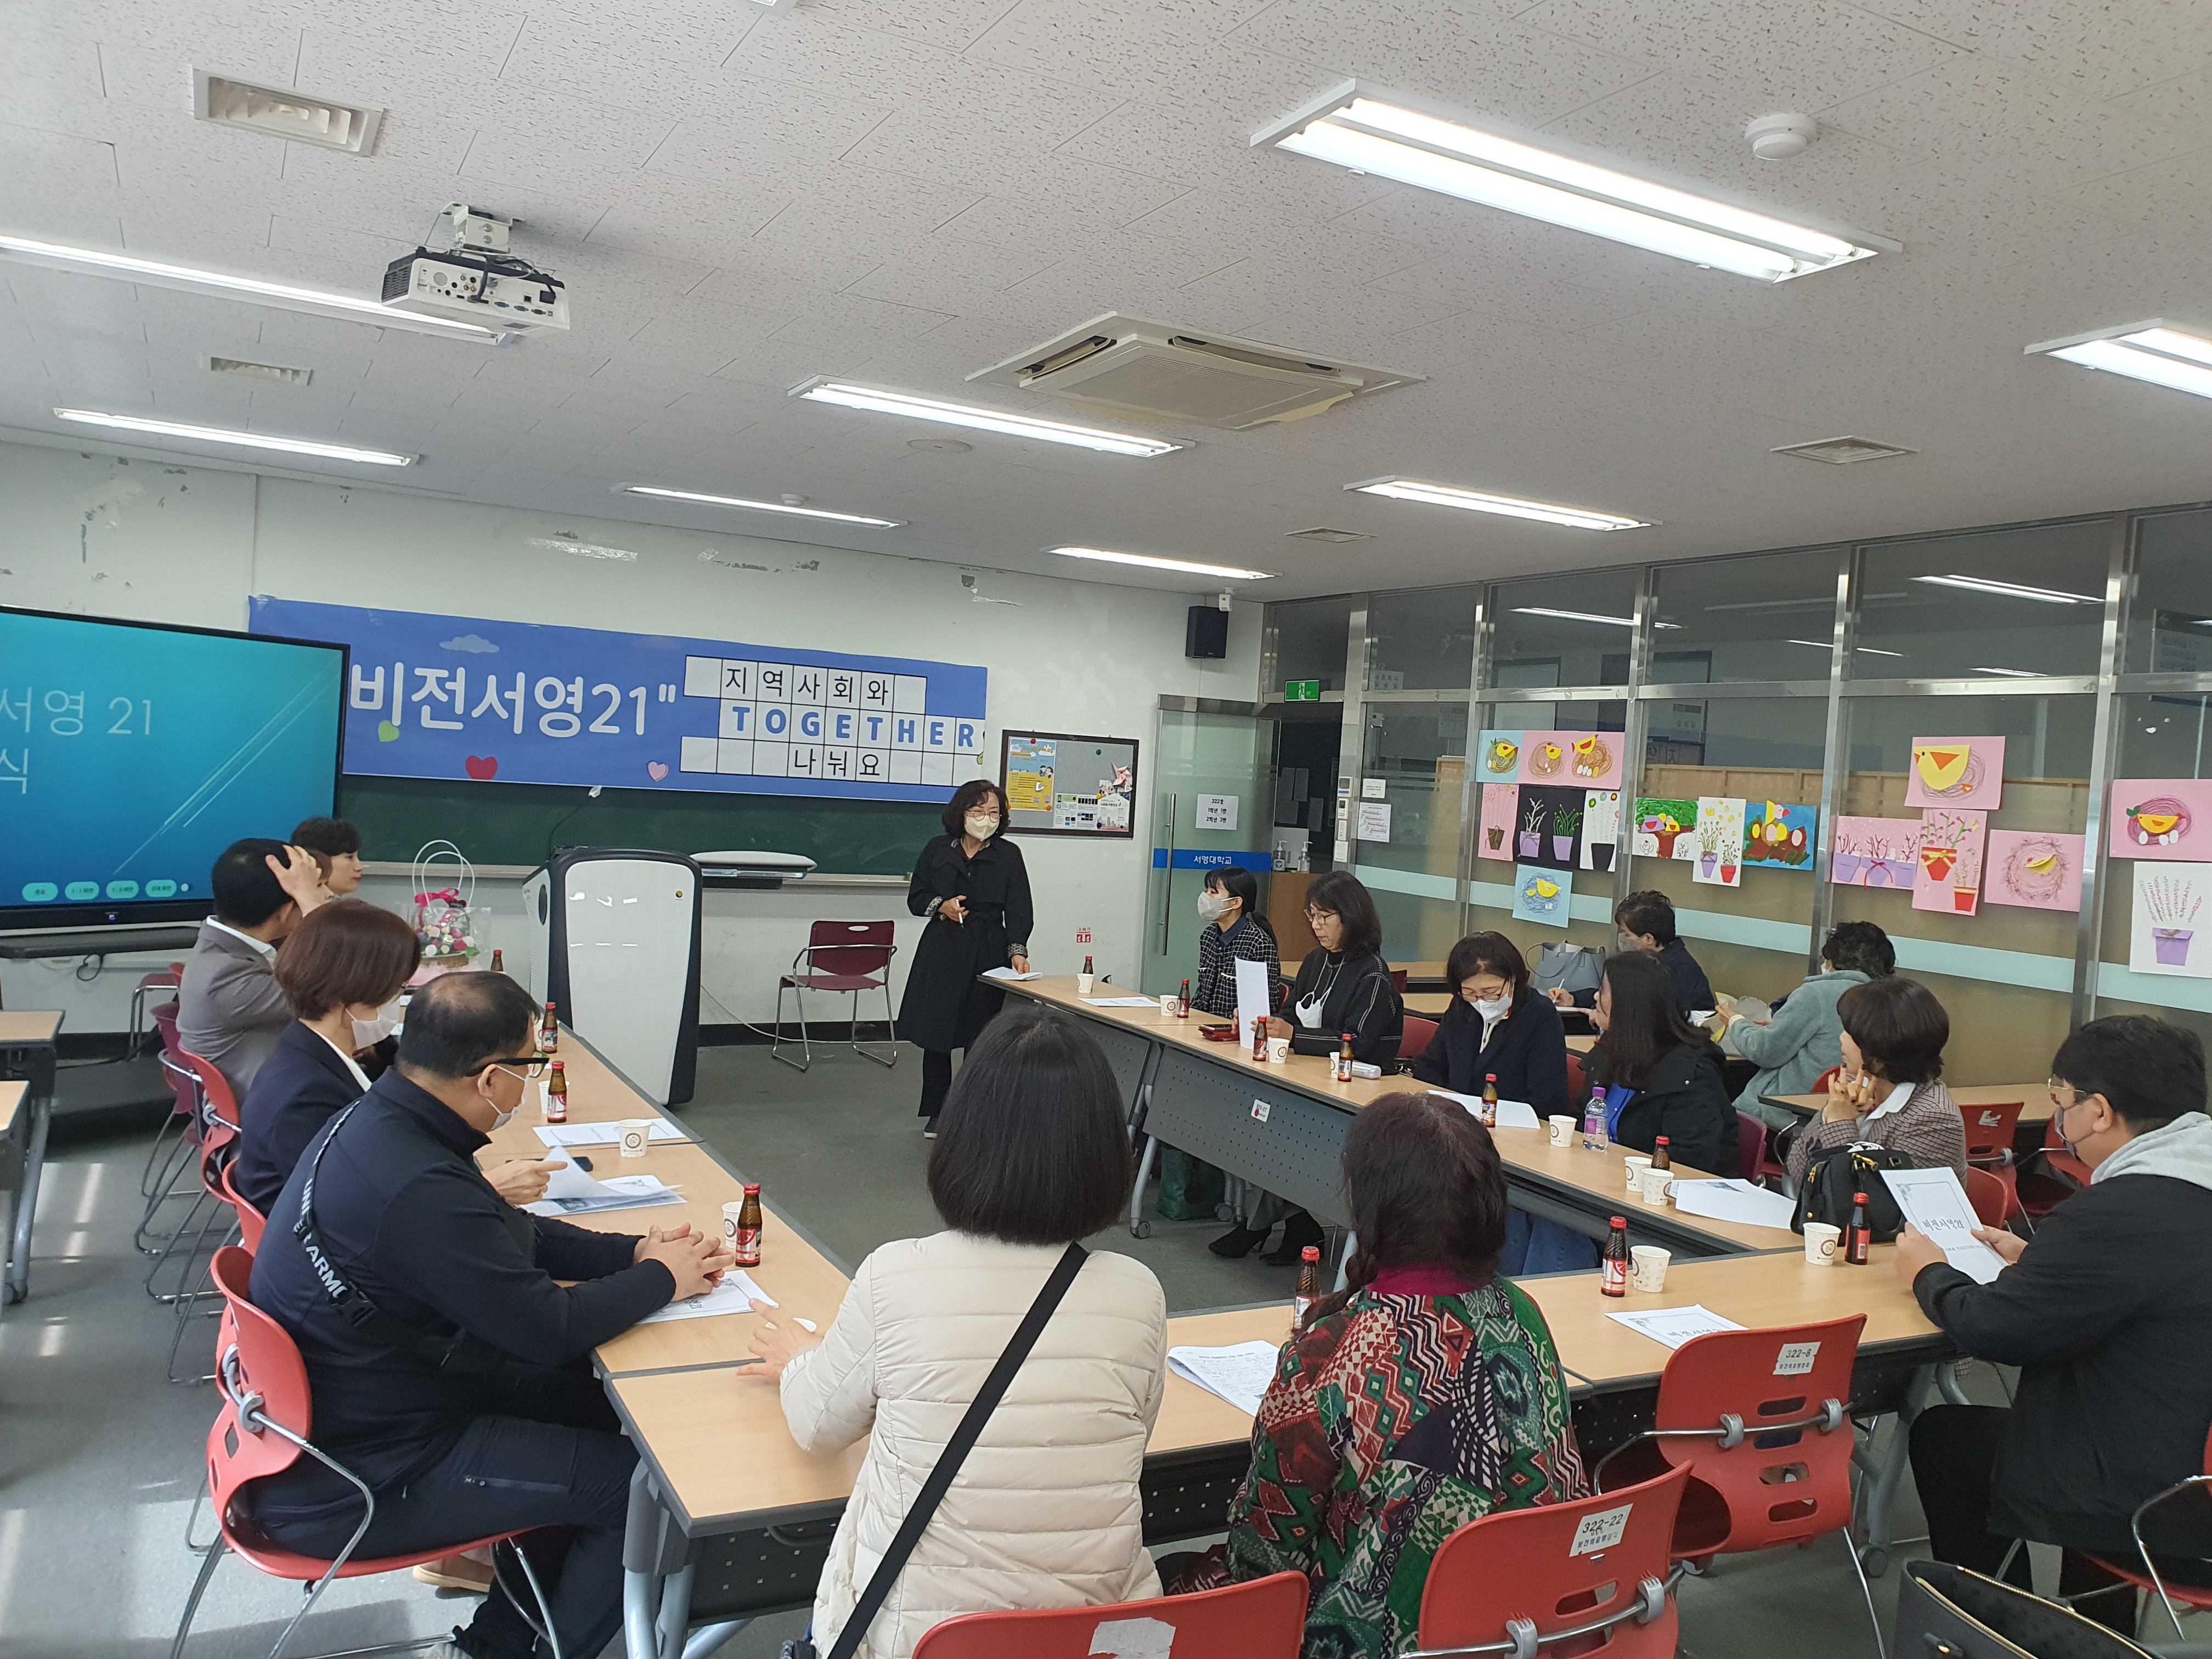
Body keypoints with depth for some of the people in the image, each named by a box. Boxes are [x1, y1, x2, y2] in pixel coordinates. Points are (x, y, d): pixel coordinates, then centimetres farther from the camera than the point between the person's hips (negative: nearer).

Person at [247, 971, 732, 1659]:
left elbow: (512, 1236, 10)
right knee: (637, 1485, -4)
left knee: (597, 1408, 13)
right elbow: (548, 1330, -23)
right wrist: (661, 1278, -7)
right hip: (353, 1482, -9)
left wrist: (635, 1250, 1)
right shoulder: (417, 1187, -33)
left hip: (335, 1408, 10)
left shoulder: (377, 1122, -3)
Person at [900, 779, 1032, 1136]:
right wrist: (940, 906, -10)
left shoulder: (1008, 855, 2)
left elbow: (1019, 910, -4)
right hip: (942, 950, 1)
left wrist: (1018, 950, -18)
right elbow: (915, 897, 11)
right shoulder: (938, 850, 5)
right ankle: (937, 1112, 19)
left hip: (988, 952, -1)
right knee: (935, 1032, 5)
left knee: (980, 1037, 1)